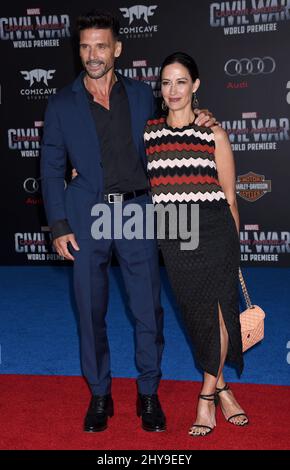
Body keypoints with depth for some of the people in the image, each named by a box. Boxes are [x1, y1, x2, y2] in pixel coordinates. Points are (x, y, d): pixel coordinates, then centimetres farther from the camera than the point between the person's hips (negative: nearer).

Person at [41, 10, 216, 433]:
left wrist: (193, 120, 3)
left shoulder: (141, 95, 8)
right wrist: (59, 226, -4)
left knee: (148, 311, 4)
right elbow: (52, 170, 4)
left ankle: (148, 393, 23)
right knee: (91, 312, 8)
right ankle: (100, 394, 26)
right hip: (86, 219, 0)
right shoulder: (62, 105, 4)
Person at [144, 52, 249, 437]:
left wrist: (232, 243, 8)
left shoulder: (214, 134, 3)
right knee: (196, 314, 6)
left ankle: (207, 397, 16)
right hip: (173, 233, 2)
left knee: (216, 311, 0)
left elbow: (230, 196, 6)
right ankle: (221, 388, 24)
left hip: (214, 228, -1)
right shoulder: (147, 131, 8)